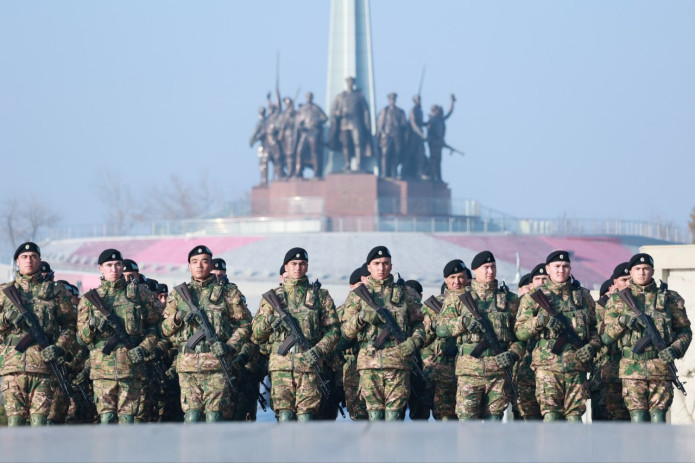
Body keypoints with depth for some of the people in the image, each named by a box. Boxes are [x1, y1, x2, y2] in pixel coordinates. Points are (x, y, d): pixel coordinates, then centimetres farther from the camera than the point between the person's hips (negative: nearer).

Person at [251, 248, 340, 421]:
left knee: (305, 416, -6)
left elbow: (333, 329, 8)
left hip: (308, 363, -1)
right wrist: (269, 320, -7)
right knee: (285, 416, -5)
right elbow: (257, 332, 15)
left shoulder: (320, 295, 13)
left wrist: (319, 350, -9)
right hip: (281, 364, 1)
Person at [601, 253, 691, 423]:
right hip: (632, 369, 0)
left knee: (658, 419, -2)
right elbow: (605, 337, 7)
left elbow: (685, 331, 12)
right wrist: (621, 321, -11)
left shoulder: (669, 298, 9)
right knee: (638, 419, -5)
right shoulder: (618, 300, 8)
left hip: (661, 368, 0)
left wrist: (675, 350, -8)